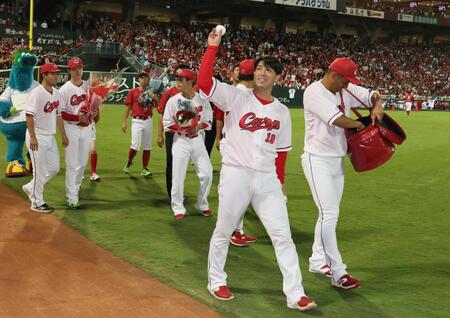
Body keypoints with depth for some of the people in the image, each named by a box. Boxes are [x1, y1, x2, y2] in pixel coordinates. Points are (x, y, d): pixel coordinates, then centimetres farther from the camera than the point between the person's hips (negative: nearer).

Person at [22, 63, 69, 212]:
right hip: (37, 137, -8)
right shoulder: (37, 93, -16)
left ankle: (30, 187, 31)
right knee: (40, 171, -1)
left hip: (50, 137, 8)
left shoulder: (57, 93, 8)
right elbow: (29, 116, -19)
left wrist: (63, 135, 15)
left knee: (54, 168, 13)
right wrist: (32, 137, -22)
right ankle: (37, 203, 12)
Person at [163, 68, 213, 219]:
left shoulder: (202, 99, -2)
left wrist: (198, 127, -15)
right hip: (180, 141, -1)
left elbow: (208, 121, 5)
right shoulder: (173, 100, -5)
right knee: (178, 176, -1)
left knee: (207, 174, -1)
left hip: (197, 140, 1)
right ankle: (178, 208, 15)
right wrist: (180, 127, -18)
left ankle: (202, 205, 19)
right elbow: (167, 123, -1)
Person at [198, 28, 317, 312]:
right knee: (224, 232, 10)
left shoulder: (282, 112, 10)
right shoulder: (237, 97, -2)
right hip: (235, 174, -3)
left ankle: (295, 294, 5)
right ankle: (216, 281, 31)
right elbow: (204, 81, -16)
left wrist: (279, 181, 15)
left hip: (267, 178, 3)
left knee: (283, 235, 0)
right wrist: (213, 47, -19)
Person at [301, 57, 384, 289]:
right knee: (329, 214, -11)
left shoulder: (346, 90, 6)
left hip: (337, 161, 8)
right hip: (318, 160, -8)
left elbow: (373, 95, 13)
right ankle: (337, 272, -6)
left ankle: (318, 261, 26)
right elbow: (338, 120, -25)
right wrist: (360, 124, -8)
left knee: (330, 214, 13)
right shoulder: (314, 92, -16)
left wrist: (377, 106, -10)